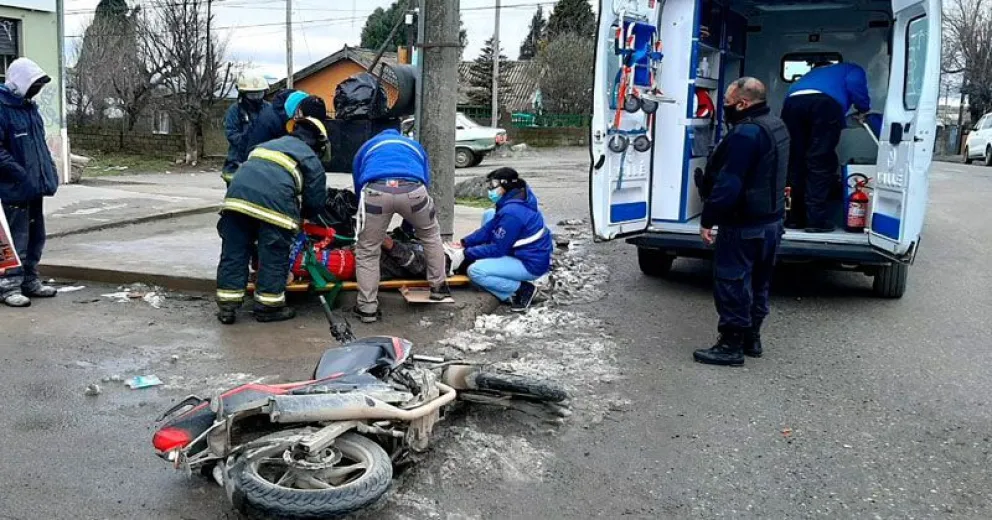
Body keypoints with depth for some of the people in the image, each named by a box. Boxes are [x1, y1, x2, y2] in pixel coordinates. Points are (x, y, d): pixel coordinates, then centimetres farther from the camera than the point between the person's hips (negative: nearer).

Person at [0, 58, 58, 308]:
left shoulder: (30, 107, 15)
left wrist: (49, 172, 11)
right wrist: (22, 175, -22)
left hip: (34, 187, 9)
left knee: (35, 237, 15)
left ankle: (30, 281, 27)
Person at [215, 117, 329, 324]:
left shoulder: (267, 144, 37)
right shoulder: (311, 159, 19)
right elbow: (316, 201, 13)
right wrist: (300, 214, 36)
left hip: (237, 194, 6)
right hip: (274, 204, -5)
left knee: (233, 252, 11)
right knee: (274, 257, 7)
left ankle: (227, 306, 14)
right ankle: (268, 307, 15)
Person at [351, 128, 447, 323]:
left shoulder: (367, 147, 41)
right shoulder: (415, 146, 43)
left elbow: (358, 186, 40)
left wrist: (376, 231, 49)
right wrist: (408, 227, 50)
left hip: (375, 190, -1)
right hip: (412, 189, 1)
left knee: (367, 250, 17)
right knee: (430, 234, 30)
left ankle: (367, 308, 18)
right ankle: (438, 286, 39)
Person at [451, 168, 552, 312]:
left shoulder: (511, 213, -28)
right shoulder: (516, 199, 3)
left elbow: (497, 249, -21)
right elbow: (490, 228, 7)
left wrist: (466, 254, -12)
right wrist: (464, 243, 0)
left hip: (531, 264, -10)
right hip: (525, 252, 10)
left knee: (475, 271, -17)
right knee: (489, 215, 12)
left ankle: (522, 289, -5)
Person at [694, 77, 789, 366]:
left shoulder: (746, 133, -22)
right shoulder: (776, 126, 11)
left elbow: (728, 183, -26)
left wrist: (708, 220, -20)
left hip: (744, 226, -10)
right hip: (771, 220, 10)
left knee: (731, 283, -1)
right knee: (757, 283, 18)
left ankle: (731, 345, 5)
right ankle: (752, 338, 29)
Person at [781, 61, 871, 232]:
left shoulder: (813, 72, 46)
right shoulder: (852, 69, 33)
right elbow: (855, 84, 7)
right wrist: (864, 108, 22)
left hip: (792, 103, 4)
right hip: (825, 103, -4)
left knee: (797, 162, 11)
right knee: (820, 163, -1)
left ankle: (797, 217, 12)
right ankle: (817, 219, -4)